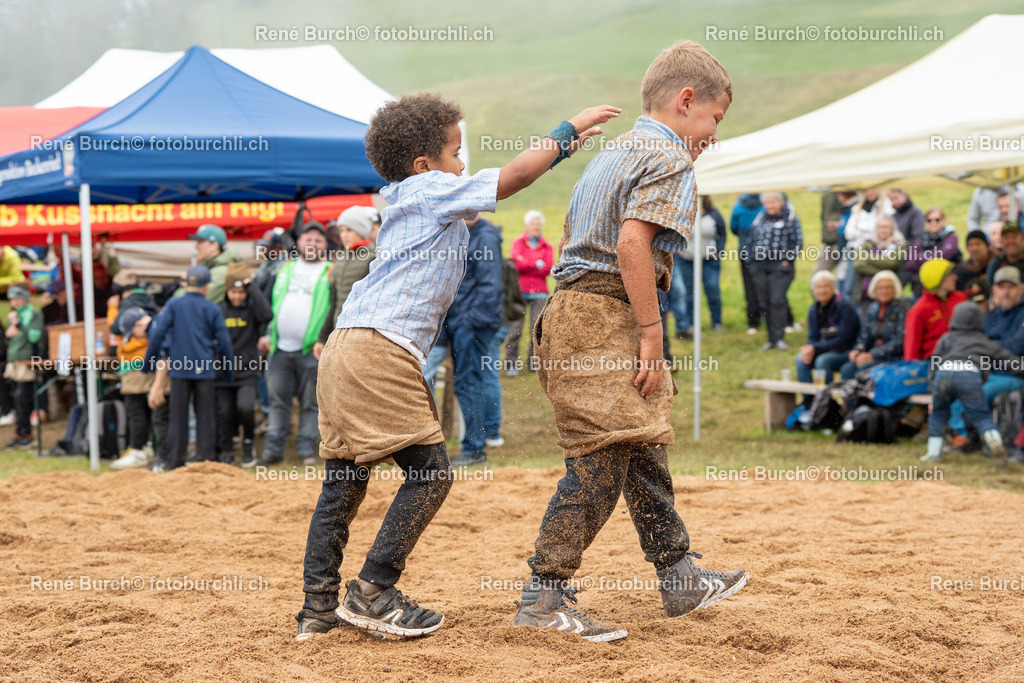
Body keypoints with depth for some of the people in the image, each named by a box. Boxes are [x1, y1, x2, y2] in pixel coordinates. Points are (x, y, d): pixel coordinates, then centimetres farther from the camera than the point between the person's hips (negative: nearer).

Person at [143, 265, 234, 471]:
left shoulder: (173, 305, 1)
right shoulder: (212, 309, 2)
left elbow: (157, 333, -6)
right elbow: (224, 341, 2)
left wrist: (149, 361, 3)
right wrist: (228, 369, 14)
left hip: (179, 368, 0)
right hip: (205, 369, 0)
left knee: (178, 416, 5)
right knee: (205, 415, 6)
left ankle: (174, 460, 6)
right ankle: (205, 458, 5)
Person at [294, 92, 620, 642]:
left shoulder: (407, 201, 27)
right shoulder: (431, 190, 0)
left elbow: (501, 183, 34)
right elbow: (511, 178, -6)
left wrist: (559, 150, 32)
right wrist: (568, 130, 5)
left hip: (344, 349, 10)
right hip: (381, 352, -10)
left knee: (344, 479, 10)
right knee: (430, 469, -6)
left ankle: (318, 607, 10)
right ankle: (373, 593, -6)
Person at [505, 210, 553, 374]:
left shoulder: (547, 247, 13)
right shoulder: (518, 242, 12)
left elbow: (547, 269, -1)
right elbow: (515, 263, -4)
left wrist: (526, 266, -6)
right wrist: (537, 265, -8)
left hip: (539, 293, 1)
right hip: (519, 291, -1)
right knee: (515, 328, -8)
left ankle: (534, 363, 4)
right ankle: (511, 365, -5)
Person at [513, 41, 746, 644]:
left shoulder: (614, 154, 22)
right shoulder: (670, 160, -9)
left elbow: (572, 240, 23)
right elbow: (632, 242, -22)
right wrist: (651, 333, -20)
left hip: (574, 308, 11)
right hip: (606, 318, -11)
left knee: (644, 453, 17)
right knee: (600, 459, -9)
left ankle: (680, 577, 26)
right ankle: (544, 596, -7)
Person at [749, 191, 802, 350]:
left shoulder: (790, 217, -1)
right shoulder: (760, 218, 14)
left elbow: (797, 240, -5)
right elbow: (753, 239, 19)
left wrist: (788, 260, -10)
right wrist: (753, 259, 11)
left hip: (780, 266, -5)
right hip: (759, 268, 5)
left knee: (777, 301, -13)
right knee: (764, 303, 4)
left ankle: (778, 337, -11)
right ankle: (771, 339, 11)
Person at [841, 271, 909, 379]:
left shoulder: (902, 307, -5)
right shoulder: (872, 309, 15)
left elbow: (900, 342, -13)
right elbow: (864, 337, 16)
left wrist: (872, 355, -17)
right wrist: (857, 350, -8)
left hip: (896, 358, -6)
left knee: (863, 367, -31)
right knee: (846, 369, -21)